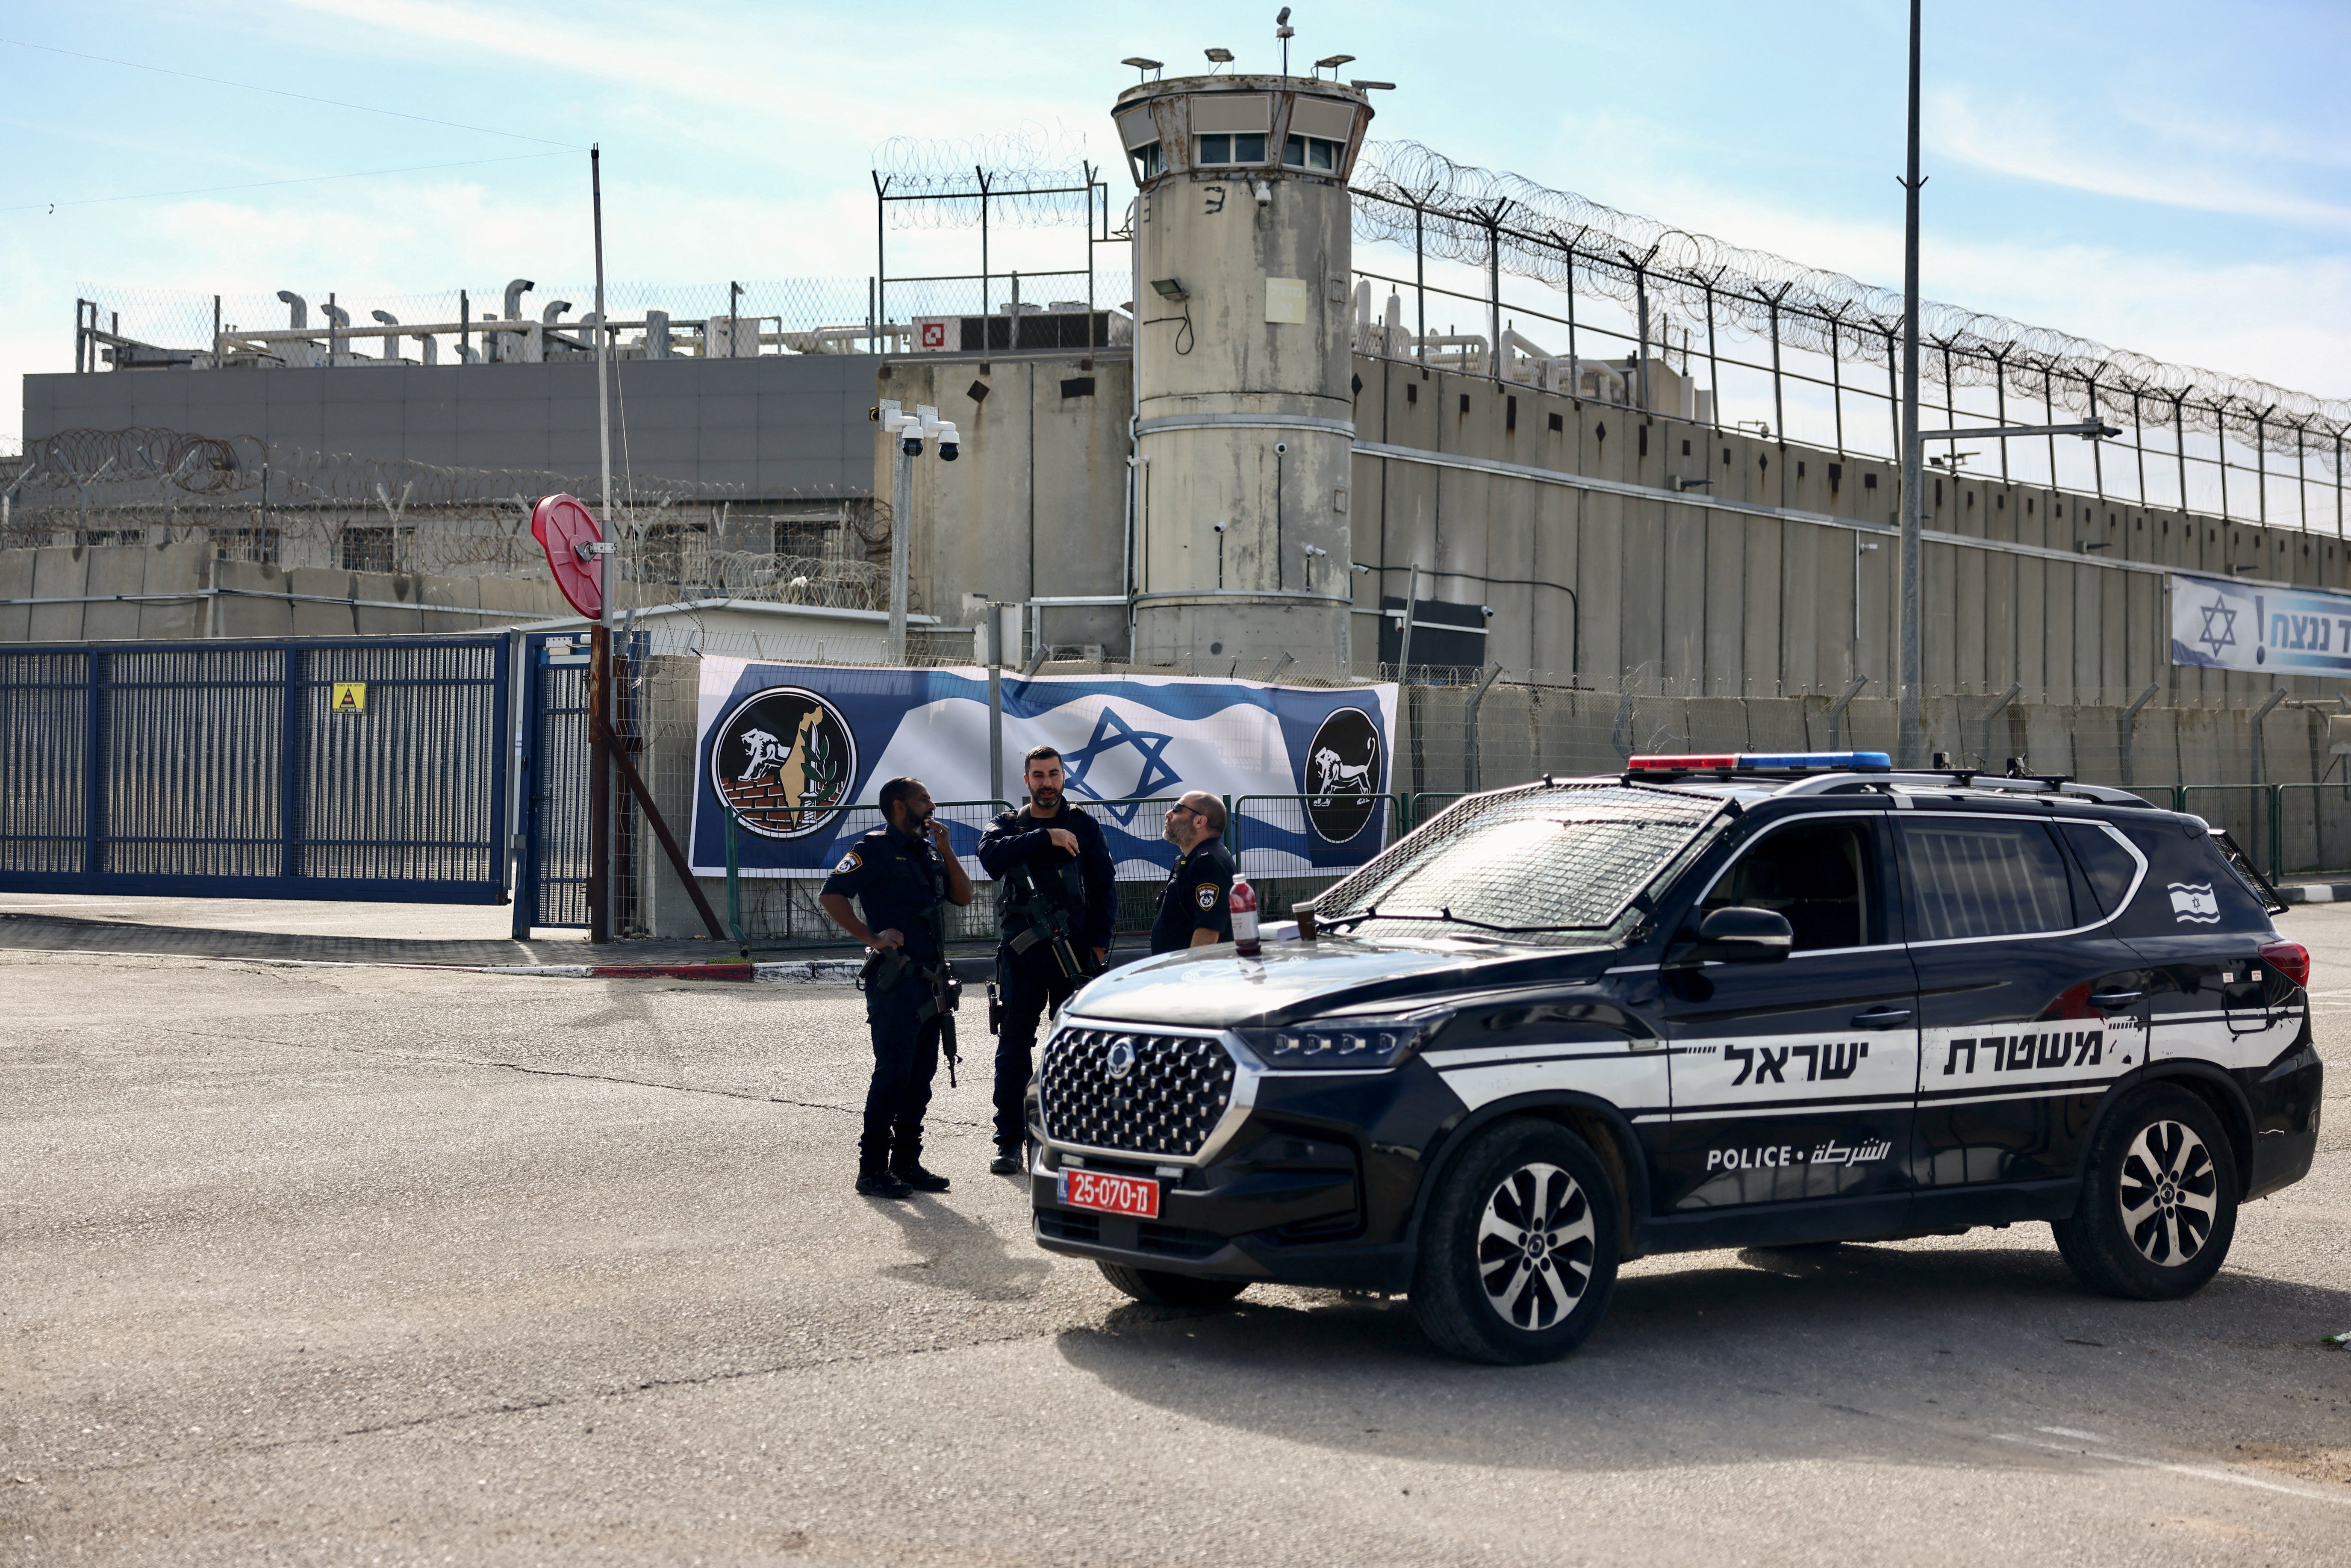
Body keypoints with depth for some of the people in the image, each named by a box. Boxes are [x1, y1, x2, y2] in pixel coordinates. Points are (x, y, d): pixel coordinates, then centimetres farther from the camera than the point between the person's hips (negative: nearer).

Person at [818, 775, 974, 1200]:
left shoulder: (929, 850, 19)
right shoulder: (875, 849, -6)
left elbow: (964, 895, 13)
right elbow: (831, 896, -14)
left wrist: (945, 848, 3)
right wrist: (872, 938, -18)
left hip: (930, 981, 8)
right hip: (895, 980, -8)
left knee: (921, 1077, 10)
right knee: (893, 1075, -9)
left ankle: (907, 1163, 17)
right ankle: (872, 1170, -6)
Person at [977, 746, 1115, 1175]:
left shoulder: (1084, 826, 11)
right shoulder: (1009, 824, 10)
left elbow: (1104, 885, 11)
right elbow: (991, 855, -13)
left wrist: (1099, 941, 1)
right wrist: (1045, 837, -19)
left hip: (1072, 948, 0)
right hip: (1020, 951, 0)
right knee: (1013, 1046, 0)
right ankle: (1009, 1142, 4)